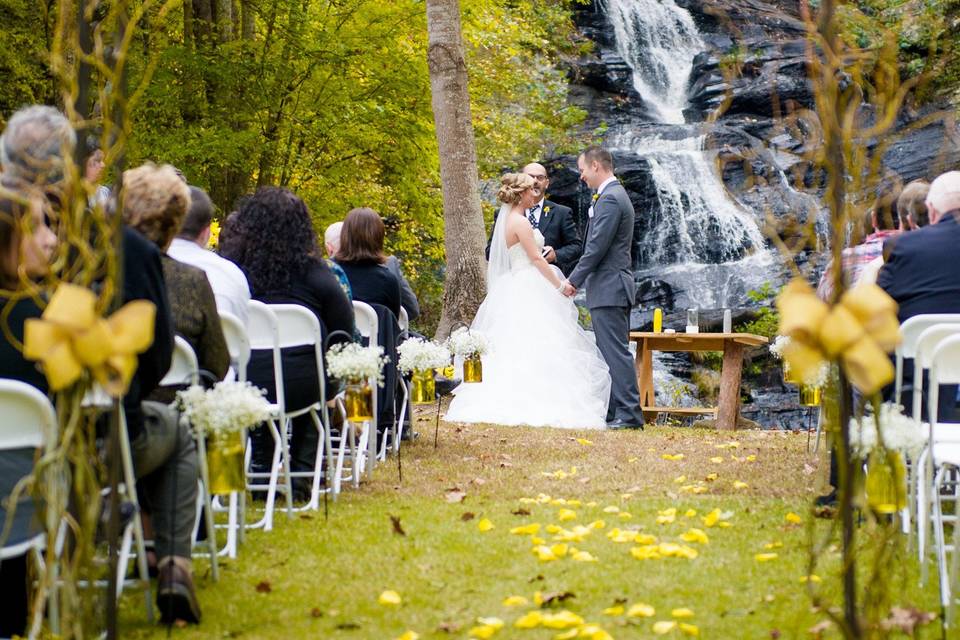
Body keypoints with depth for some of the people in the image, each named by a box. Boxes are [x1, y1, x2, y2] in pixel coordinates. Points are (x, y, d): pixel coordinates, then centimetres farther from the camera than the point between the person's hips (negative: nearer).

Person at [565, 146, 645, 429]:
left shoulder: (609, 199, -14)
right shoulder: (615, 195, 18)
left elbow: (597, 247, -19)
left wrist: (574, 281, -12)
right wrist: (579, 278, 17)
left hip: (608, 289, -11)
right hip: (616, 288, 11)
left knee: (616, 352, -10)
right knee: (614, 352, 11)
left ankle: (629, 414, -10)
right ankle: (617, 413, 14)